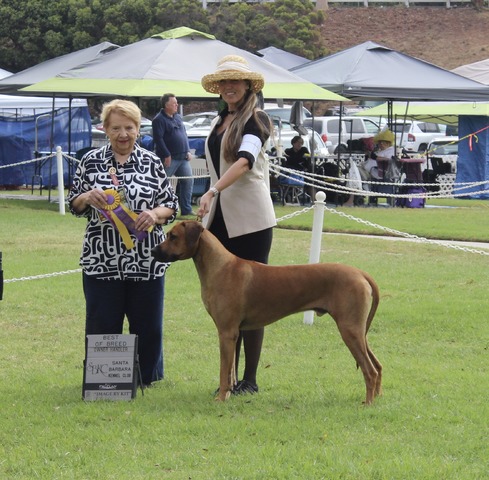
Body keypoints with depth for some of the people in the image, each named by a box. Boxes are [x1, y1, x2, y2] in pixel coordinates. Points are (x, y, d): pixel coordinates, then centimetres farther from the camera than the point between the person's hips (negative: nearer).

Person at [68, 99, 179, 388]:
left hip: (146, 262, 0)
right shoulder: (91, 162, 5)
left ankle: (145, 377, 20)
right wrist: (87, 198, -12)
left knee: (148, 325, 5)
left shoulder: (152, 163, 4)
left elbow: (171, 206, 6)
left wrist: (155, 214, -15)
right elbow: (74, 205, 10)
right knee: (103, 324, 2)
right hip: (102, 262, 0)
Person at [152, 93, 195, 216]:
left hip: (183, 158, 8)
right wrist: (166, 155, -19)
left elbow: (184, 134, 20)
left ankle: (186, 209, 14)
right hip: (170, 158, -8)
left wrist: (188, 151, 11)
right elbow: (158, 139, -17)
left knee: (188, 181, 7)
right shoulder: (159, 120, -10)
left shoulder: (178, 117, 15)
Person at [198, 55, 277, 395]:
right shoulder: (219, 122, 15)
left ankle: (250, 380, 1)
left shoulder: (257, 120, -7)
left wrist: (213, 192, -36)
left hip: (250, 220, -7)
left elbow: (245, 160, -24)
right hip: (220, 219, 7)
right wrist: (212, 202, 16)